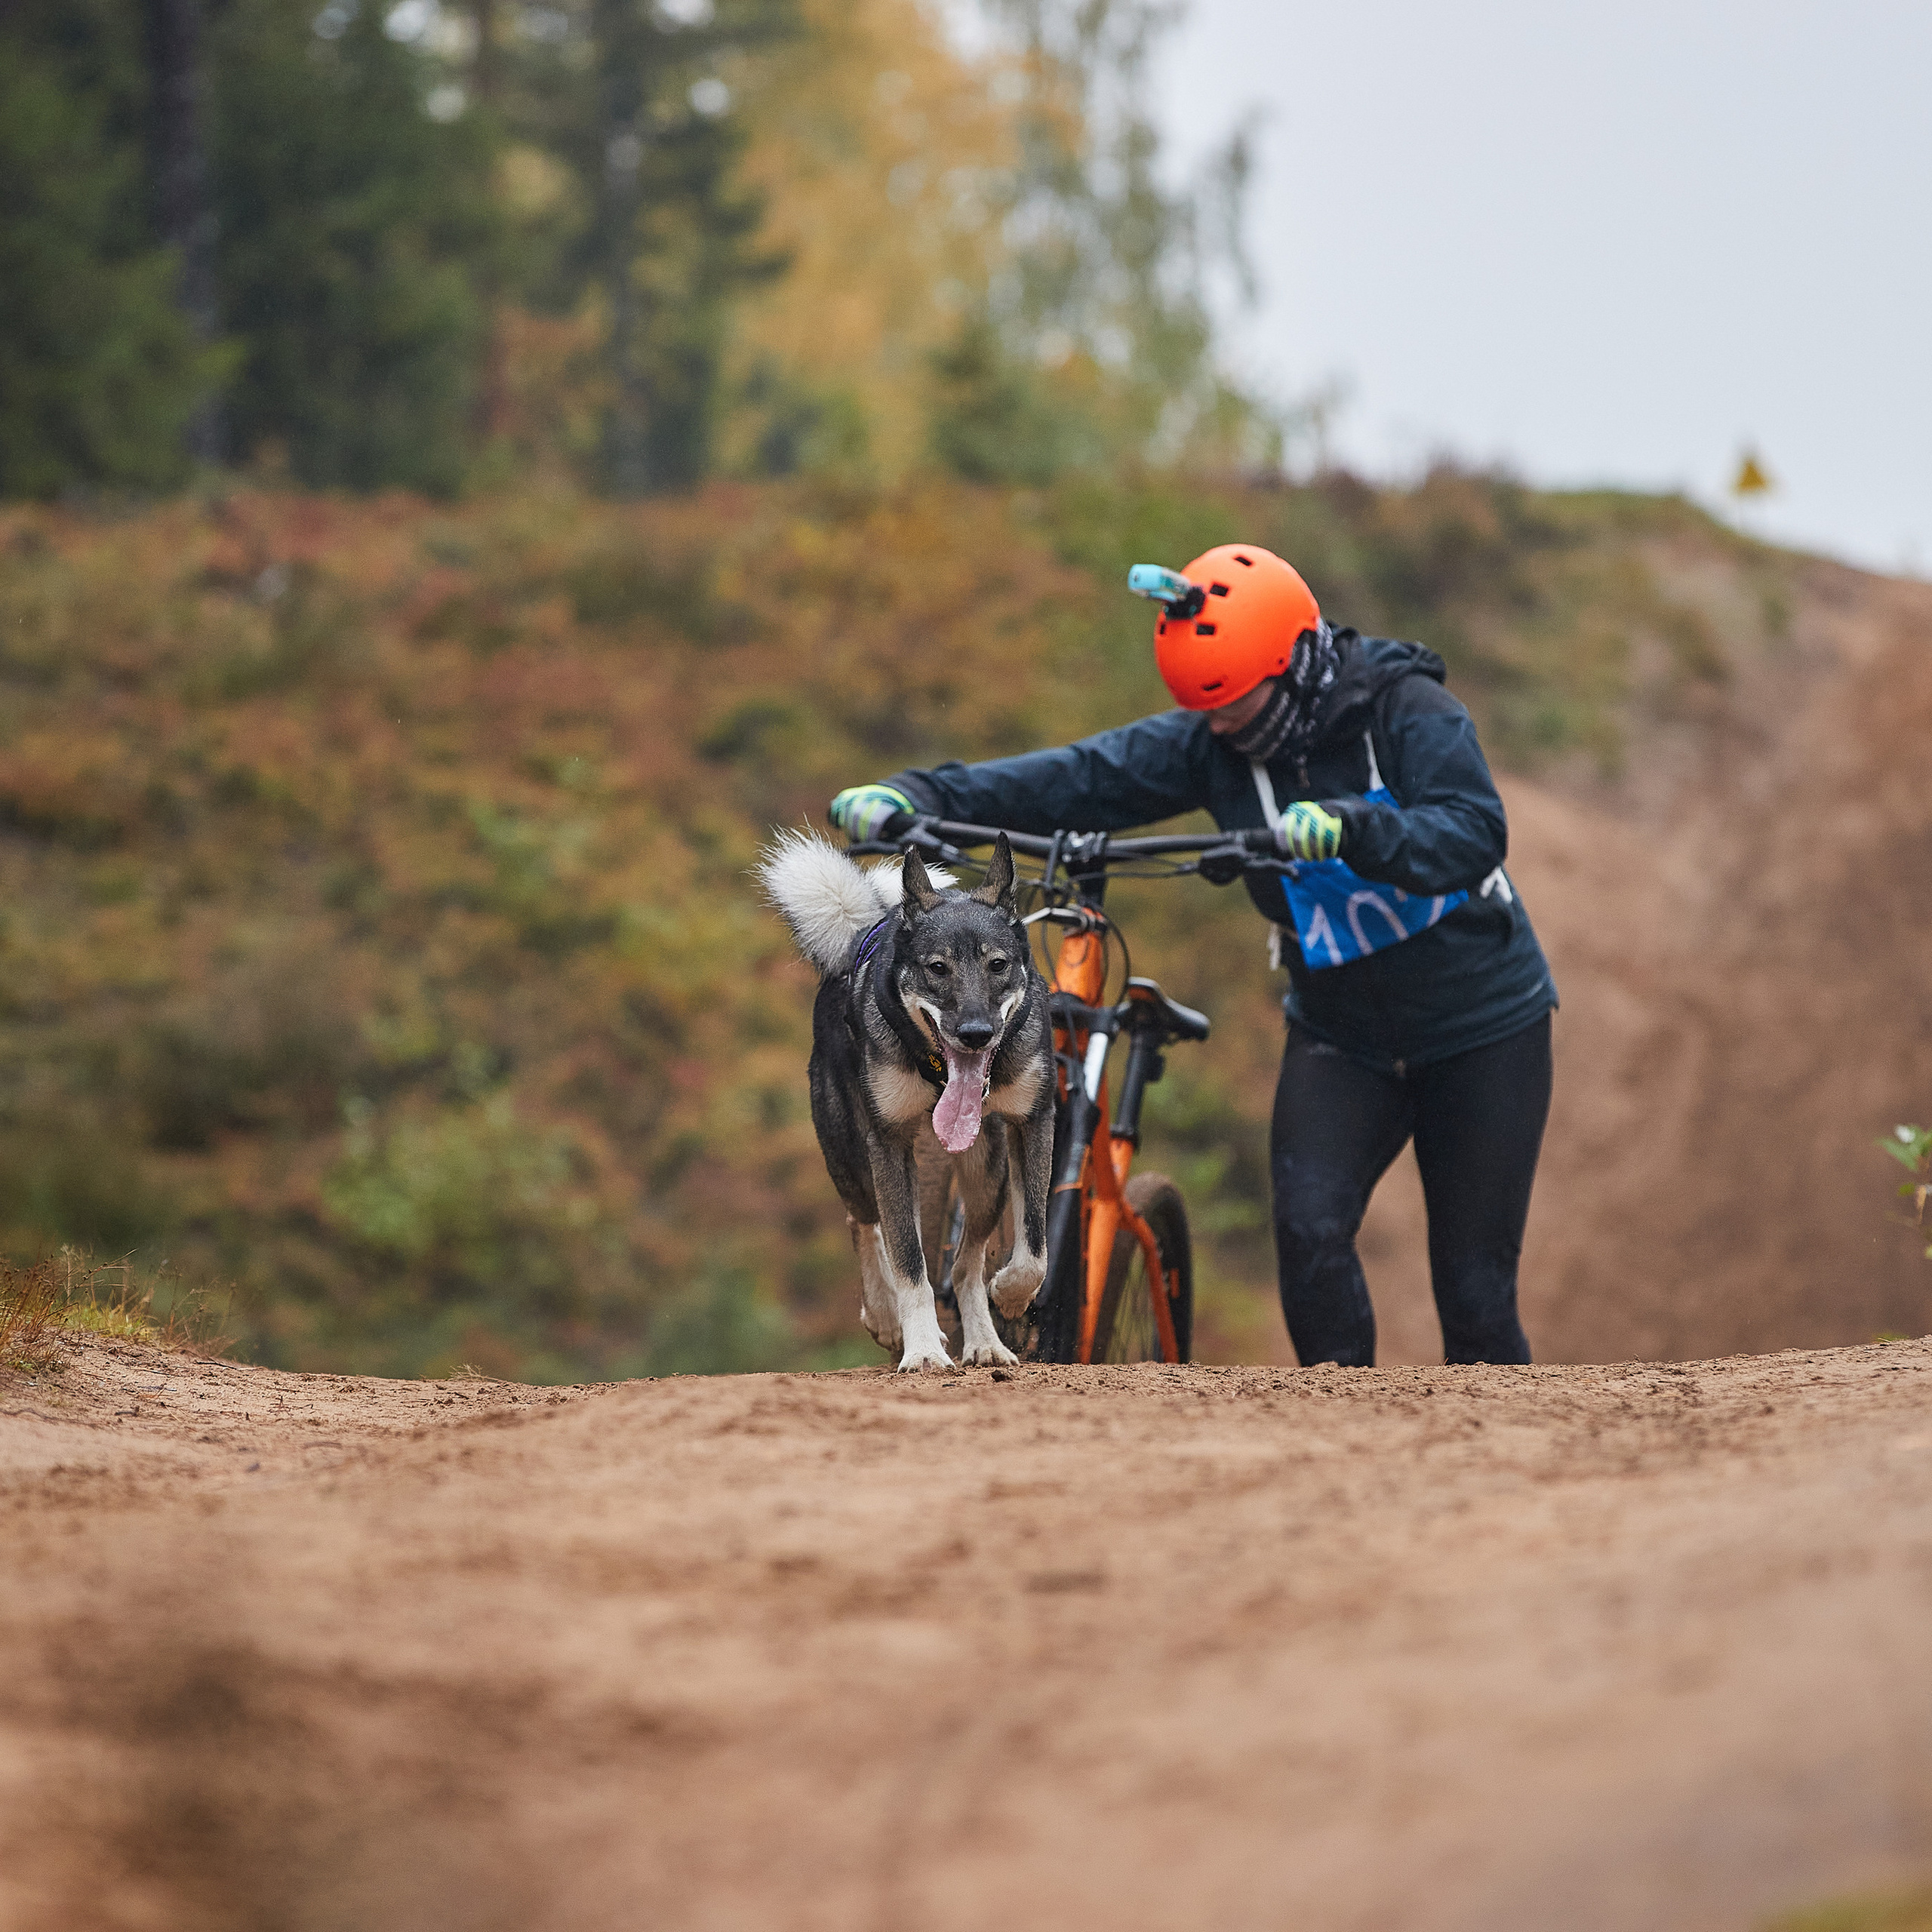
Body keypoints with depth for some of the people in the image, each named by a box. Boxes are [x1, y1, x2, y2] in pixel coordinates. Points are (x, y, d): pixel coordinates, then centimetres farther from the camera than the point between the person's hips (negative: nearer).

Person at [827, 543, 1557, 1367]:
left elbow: (1475, 832, -33)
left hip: (1480, 1027, -3)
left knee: (1474, 1287, -3)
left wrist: (1350, 830, -51)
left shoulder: (1408, 711, -19)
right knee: (1309, 1226, -20)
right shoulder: (1212, 743, -8)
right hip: (1341, 1034, 3)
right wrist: (913, 797, -28)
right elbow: (1080, 779, -16)